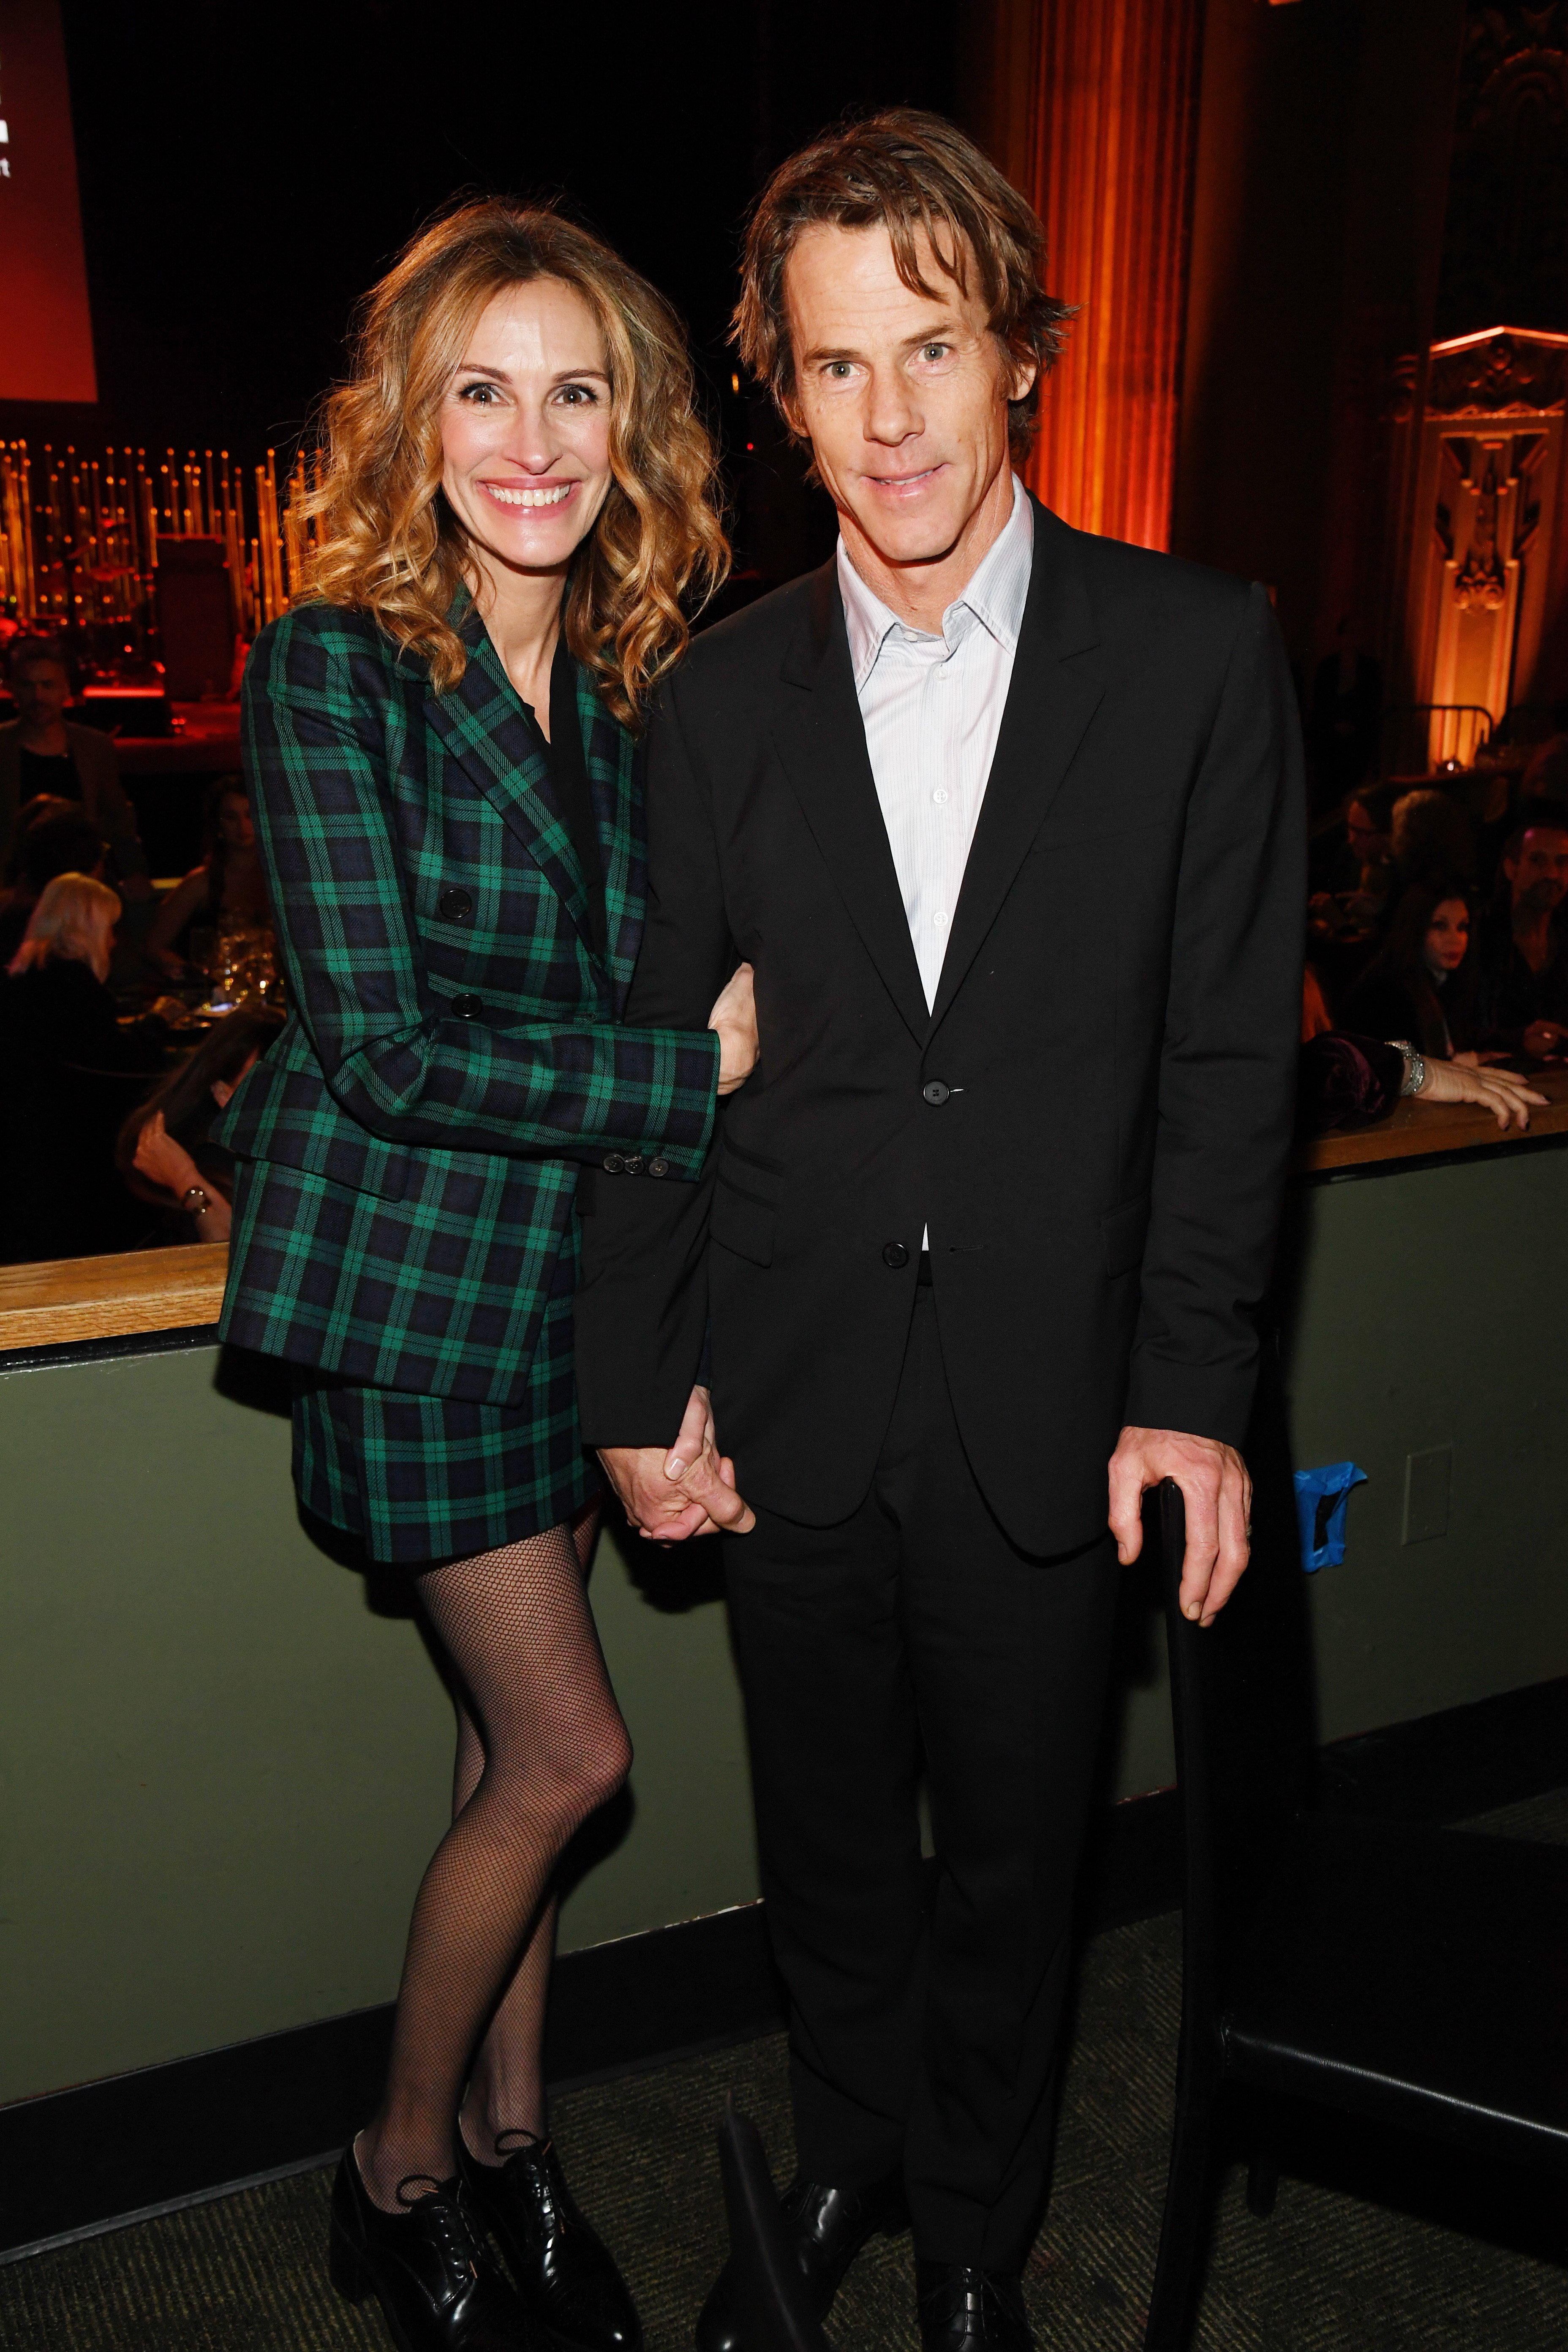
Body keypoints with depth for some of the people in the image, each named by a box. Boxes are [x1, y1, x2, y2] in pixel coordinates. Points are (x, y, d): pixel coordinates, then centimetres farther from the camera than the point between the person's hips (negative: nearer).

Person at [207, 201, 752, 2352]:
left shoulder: (633, 687, 6)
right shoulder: (332, 667, -12)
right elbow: (387, 1045, -18)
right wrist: (697, 1069, -18)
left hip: (572, 1270, 5)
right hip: (409, 1273, -5)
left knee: (512, 1741, 14)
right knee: (568, 1749, -1)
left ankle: (508, 2132, 36)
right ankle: (400, 2173, 25)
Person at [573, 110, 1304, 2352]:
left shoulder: (1198, 652, -4)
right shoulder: (720, 697, 2)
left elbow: (1228, 1048, -4)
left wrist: (1192, 1389, -9)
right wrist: (637, 1387, 2)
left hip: (1047, 1401, -1)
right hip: (795, 1405, 2)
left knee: (1009, 1862, 17)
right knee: (825, 1846, 20)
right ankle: (846, 2155, 48)